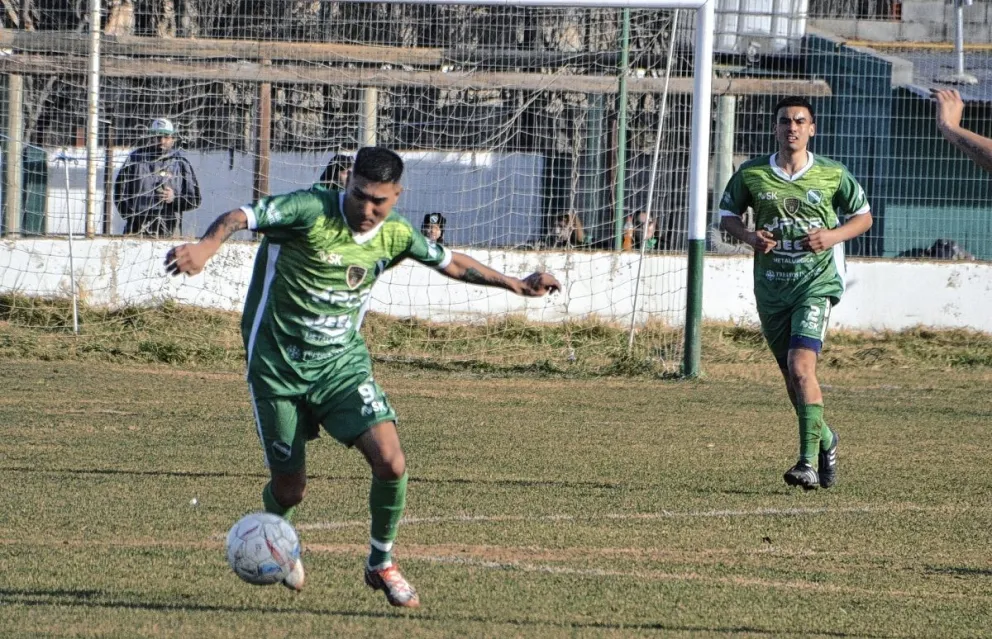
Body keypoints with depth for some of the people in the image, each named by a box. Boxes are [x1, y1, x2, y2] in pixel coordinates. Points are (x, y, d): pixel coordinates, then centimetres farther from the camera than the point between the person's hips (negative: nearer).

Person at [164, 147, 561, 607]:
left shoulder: (395, 236, -3)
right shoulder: (310, 210, -20)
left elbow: (450, 262, 17)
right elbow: (241, 216, -31)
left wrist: (516, 285, 21)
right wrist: (206, 246, -52)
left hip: (342, 361, 3)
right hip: (278, 365, -3)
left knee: (390, 462, -16)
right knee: (289, 489, 3)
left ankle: (381, 564, 9)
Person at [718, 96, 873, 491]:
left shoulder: (833, 175, -2)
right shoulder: (751, 174, 2)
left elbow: (863, 215, 10)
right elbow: (727, 214, 14)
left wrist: (834, 236, -9)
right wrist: (749, 237, -7)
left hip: (816, 283, -4)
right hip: (770, 287, 4)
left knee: (801, 366, -21)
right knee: (792, 376, 12)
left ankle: (809, 463, -20)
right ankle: (825, 441, 37)